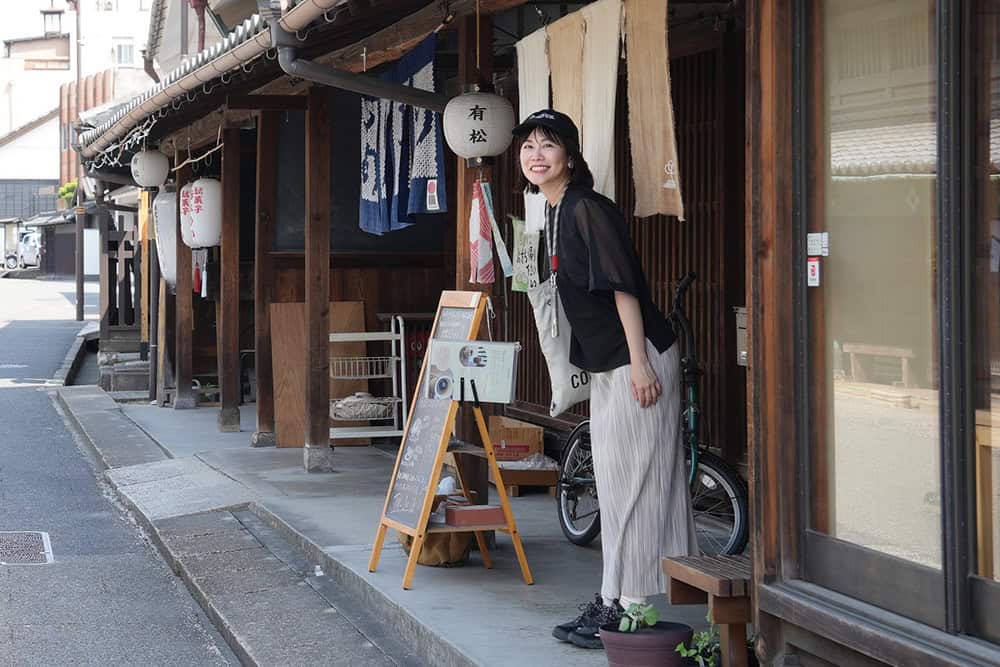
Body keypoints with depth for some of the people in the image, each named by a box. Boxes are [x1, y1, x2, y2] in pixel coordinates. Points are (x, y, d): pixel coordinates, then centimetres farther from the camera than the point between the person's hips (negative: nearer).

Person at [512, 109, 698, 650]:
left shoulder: (588, 210, -15)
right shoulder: (555, 214, 13)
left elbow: (623, 287, -20)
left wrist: (639, 364, -23)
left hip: (637, 360, -10)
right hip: (605, 364, 10)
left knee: (630, 479, -6)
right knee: (615, 482, 13)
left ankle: (625, 606, -1)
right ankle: (615, 600, 20)